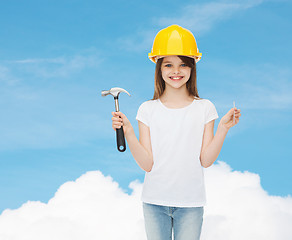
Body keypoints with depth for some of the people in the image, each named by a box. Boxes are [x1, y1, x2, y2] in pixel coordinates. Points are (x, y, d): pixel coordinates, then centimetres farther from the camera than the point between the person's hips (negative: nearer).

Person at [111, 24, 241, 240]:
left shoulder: (204, 108, 0)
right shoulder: (148, 110, 0)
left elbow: (206, 160, -6)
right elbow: (147, 164, -7)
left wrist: (223, 128, -15)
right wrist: (128, 131, -16)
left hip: (191, 201, 0)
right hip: (155, 200, 1)